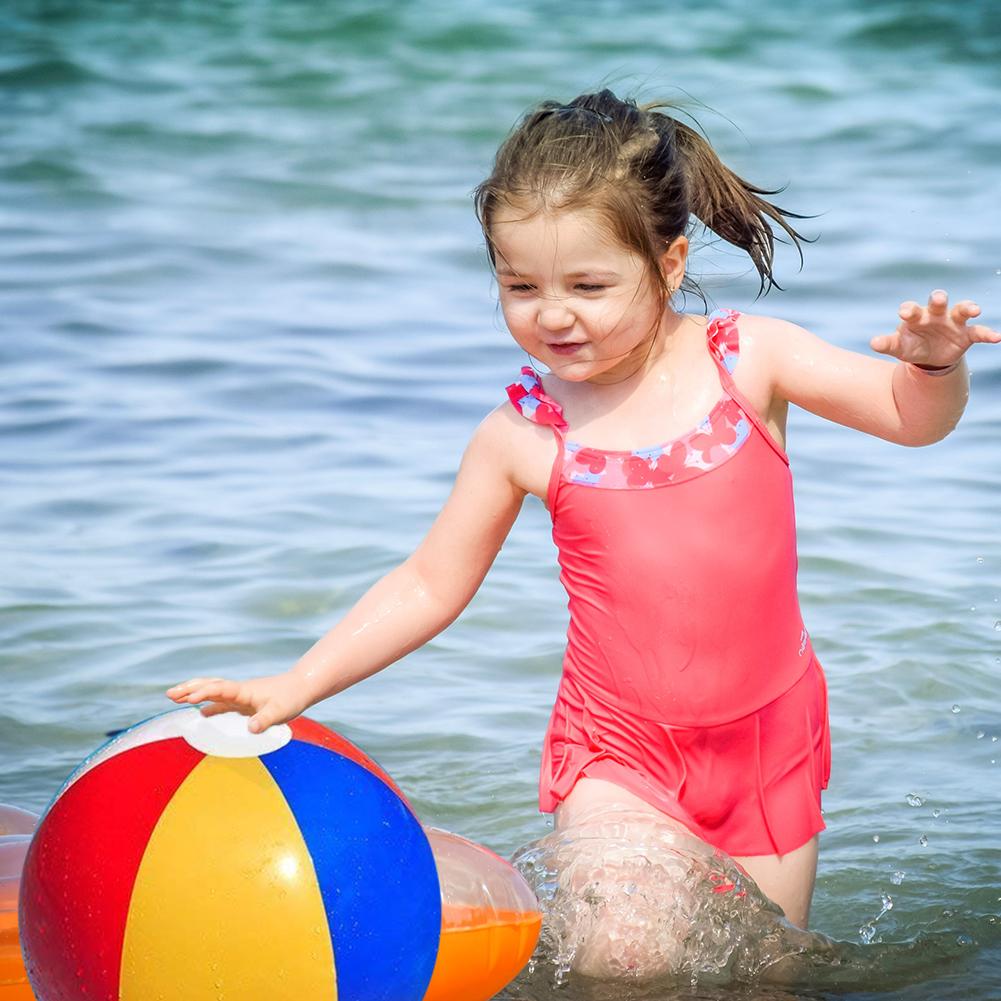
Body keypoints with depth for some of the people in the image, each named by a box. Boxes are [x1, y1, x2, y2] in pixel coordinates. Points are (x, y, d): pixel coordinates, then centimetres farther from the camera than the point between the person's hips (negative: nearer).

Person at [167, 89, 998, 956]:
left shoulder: (747, 358, -7)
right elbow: (430, 585, 2)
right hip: (620, 754, -1)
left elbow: (914, 418, -6)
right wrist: (299, 684, -5)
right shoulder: (524, 433, -7)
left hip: (772, 735, 1)